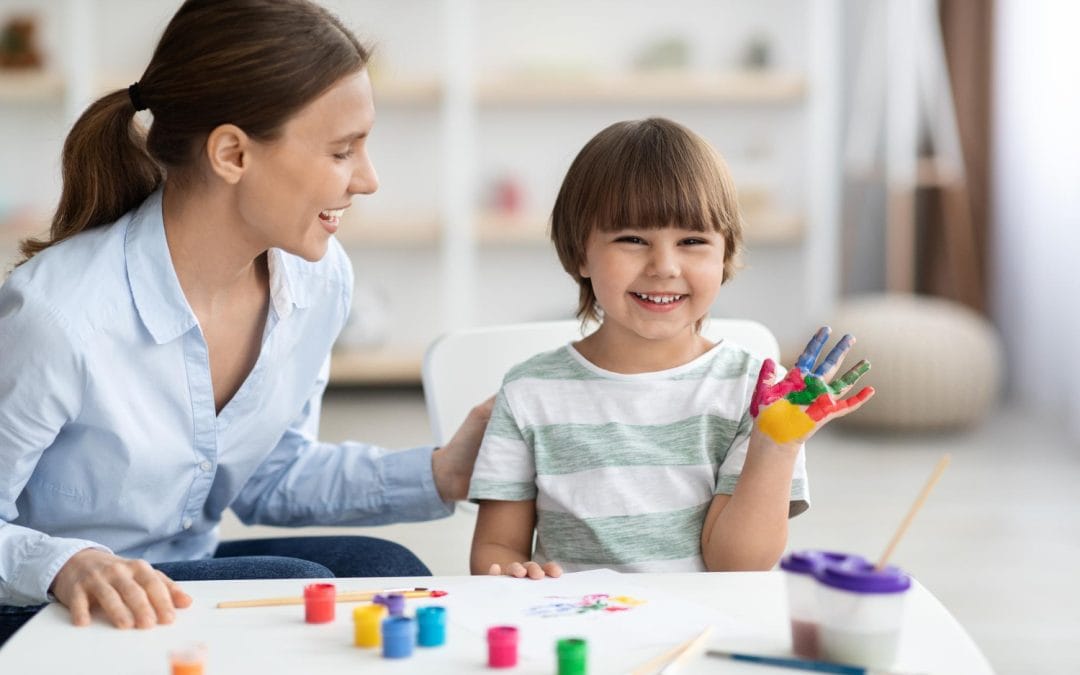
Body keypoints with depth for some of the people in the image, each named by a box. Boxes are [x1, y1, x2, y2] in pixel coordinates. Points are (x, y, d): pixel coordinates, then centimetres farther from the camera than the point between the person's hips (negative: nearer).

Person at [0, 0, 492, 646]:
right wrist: (64, 565, -39)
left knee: (380, 568, -19)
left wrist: (441, 474, -3)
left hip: (189, 574, 6)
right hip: (56, 614, -6)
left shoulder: (318, 279, -6)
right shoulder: (57, 314, -28)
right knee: (294, 587, -26)